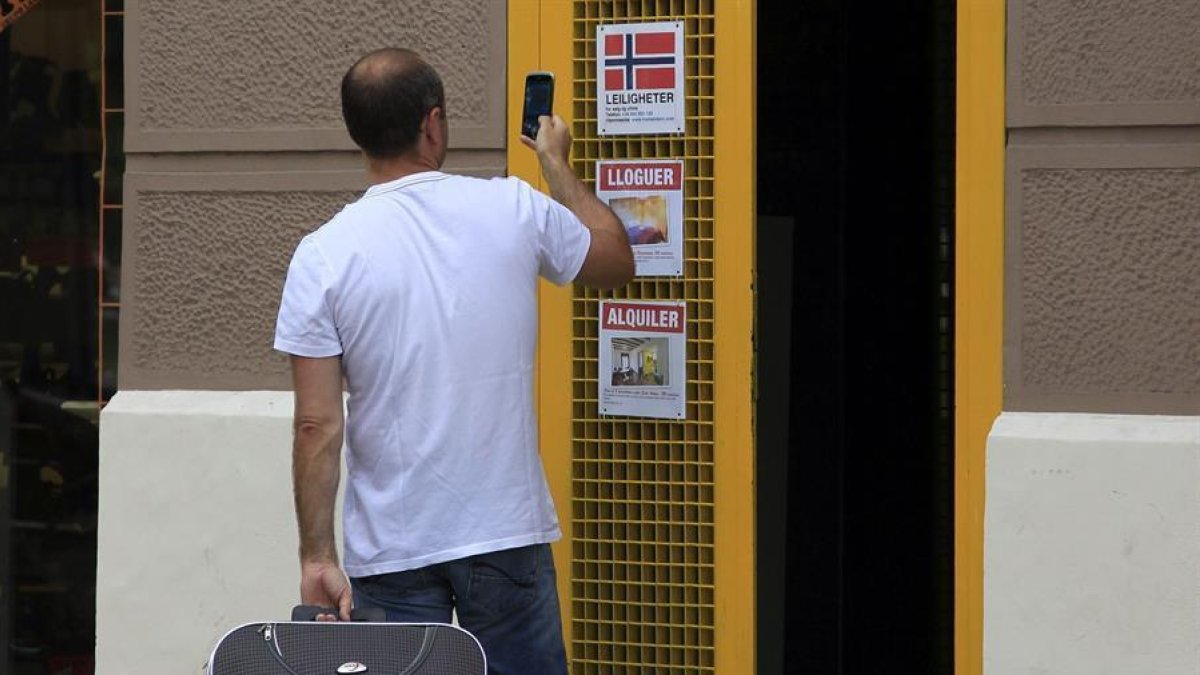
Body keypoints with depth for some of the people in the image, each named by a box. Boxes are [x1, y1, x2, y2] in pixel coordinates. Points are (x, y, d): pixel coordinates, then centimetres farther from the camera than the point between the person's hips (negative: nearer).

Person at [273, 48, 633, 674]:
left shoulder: (323, 255, -8)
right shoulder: (514, 212, -5)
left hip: (390, 552, -1)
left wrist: (317, 557, -4)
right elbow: (616, 261, 17)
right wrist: (557, 164, 30)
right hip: (507, 531, 1)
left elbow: (317, 425, -11)